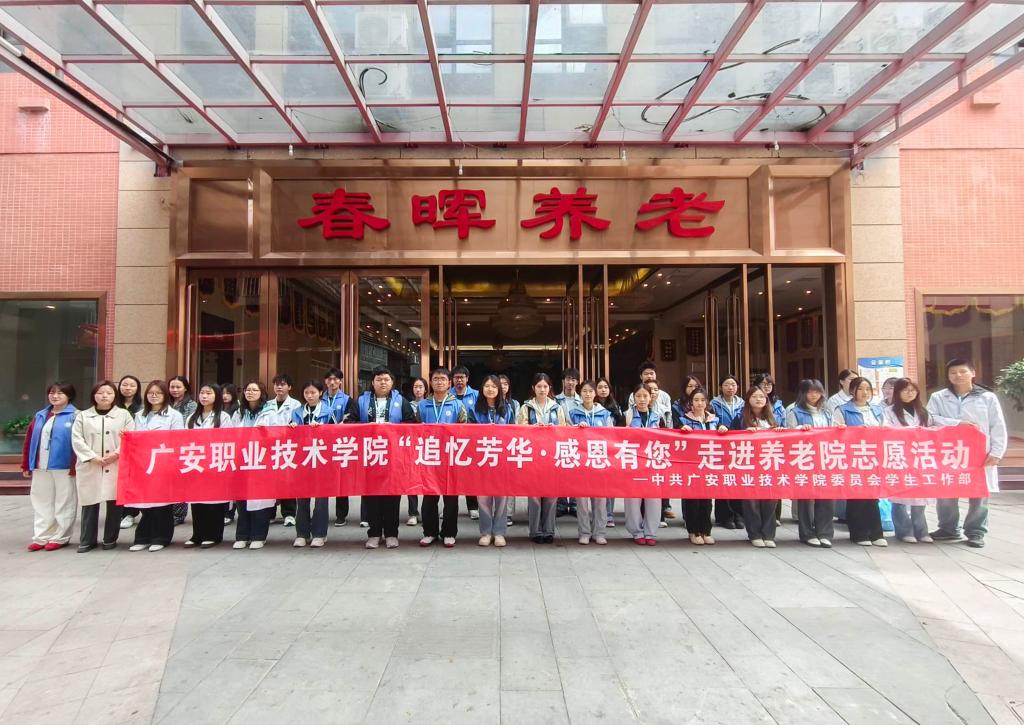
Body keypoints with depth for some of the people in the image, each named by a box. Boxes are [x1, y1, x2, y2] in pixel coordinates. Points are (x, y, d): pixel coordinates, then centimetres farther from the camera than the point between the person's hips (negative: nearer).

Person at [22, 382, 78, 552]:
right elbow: (29, 440, 13)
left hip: (64, 468, -6)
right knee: (41, 502, 11)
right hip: (40, 468, 6)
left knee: (63, 503, 4)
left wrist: (75, 467, -18)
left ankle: (59, 537, 12)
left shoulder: (75, 416, -6)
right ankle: (41, 537, 20)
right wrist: (26, 465, 9)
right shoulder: (40, 416, 13)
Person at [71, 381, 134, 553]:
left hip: (117, 466, -1)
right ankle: (87, 540, 15)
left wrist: (117, 454, -14)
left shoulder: (124, 415, 8)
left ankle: (110, 539, 13)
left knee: (114, 503, 2)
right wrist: (93, 457, -11)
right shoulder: (82, 416, 11)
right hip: (90, 467, 1)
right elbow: (77, 440, 1)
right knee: (89, 503, 4)